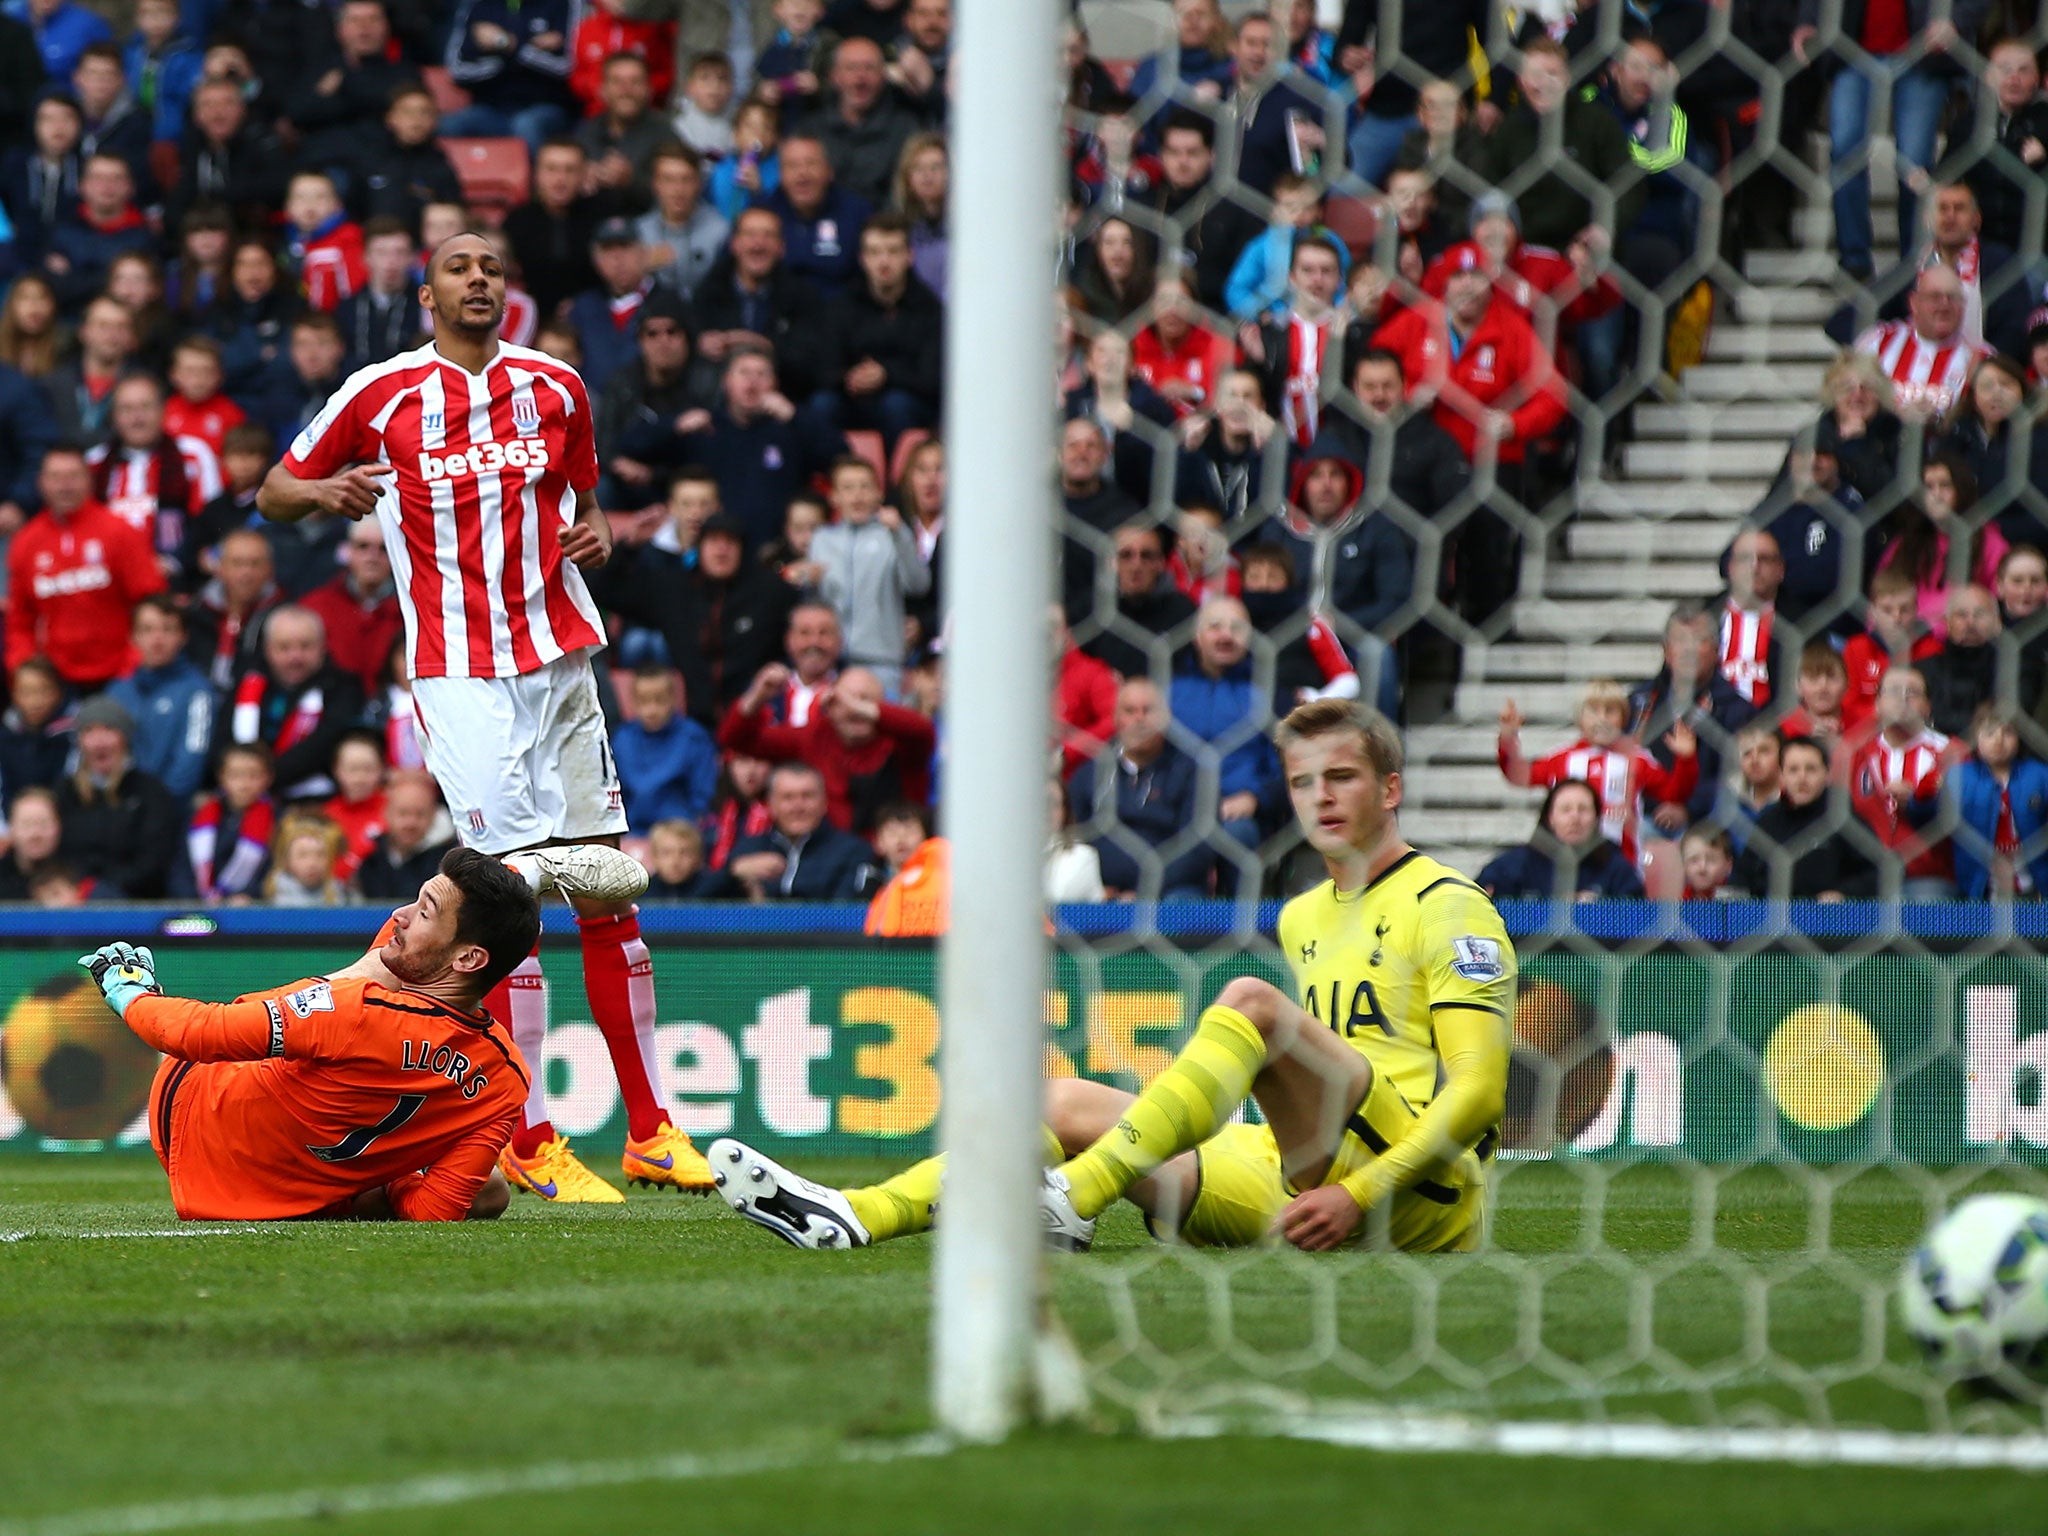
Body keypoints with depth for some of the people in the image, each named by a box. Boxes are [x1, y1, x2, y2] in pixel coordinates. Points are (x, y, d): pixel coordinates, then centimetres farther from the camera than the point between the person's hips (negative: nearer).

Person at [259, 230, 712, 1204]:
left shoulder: (555, 387, 10)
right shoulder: (380, 393, 0)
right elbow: (276, 493, 8)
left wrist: (597, 532, 4)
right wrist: (327, 491, -14)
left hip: (559, 660, 4)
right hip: (460, 675, -4)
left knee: (608, 886, 4)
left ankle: (648, 1131, 9)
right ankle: (528, 1143, -7)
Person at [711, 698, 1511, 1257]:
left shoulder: (1448, 906, 0)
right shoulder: (1302, 919, 24)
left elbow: (1480, 1092, -10)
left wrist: (1358, 1194, -20)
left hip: (1421, 1196, -7)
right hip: (1302, 1178, 7)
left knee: (1249, 1002, -28)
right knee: (1068, 1103, -4)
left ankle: (1071, 1200, -38)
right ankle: (852, 1217, -21)